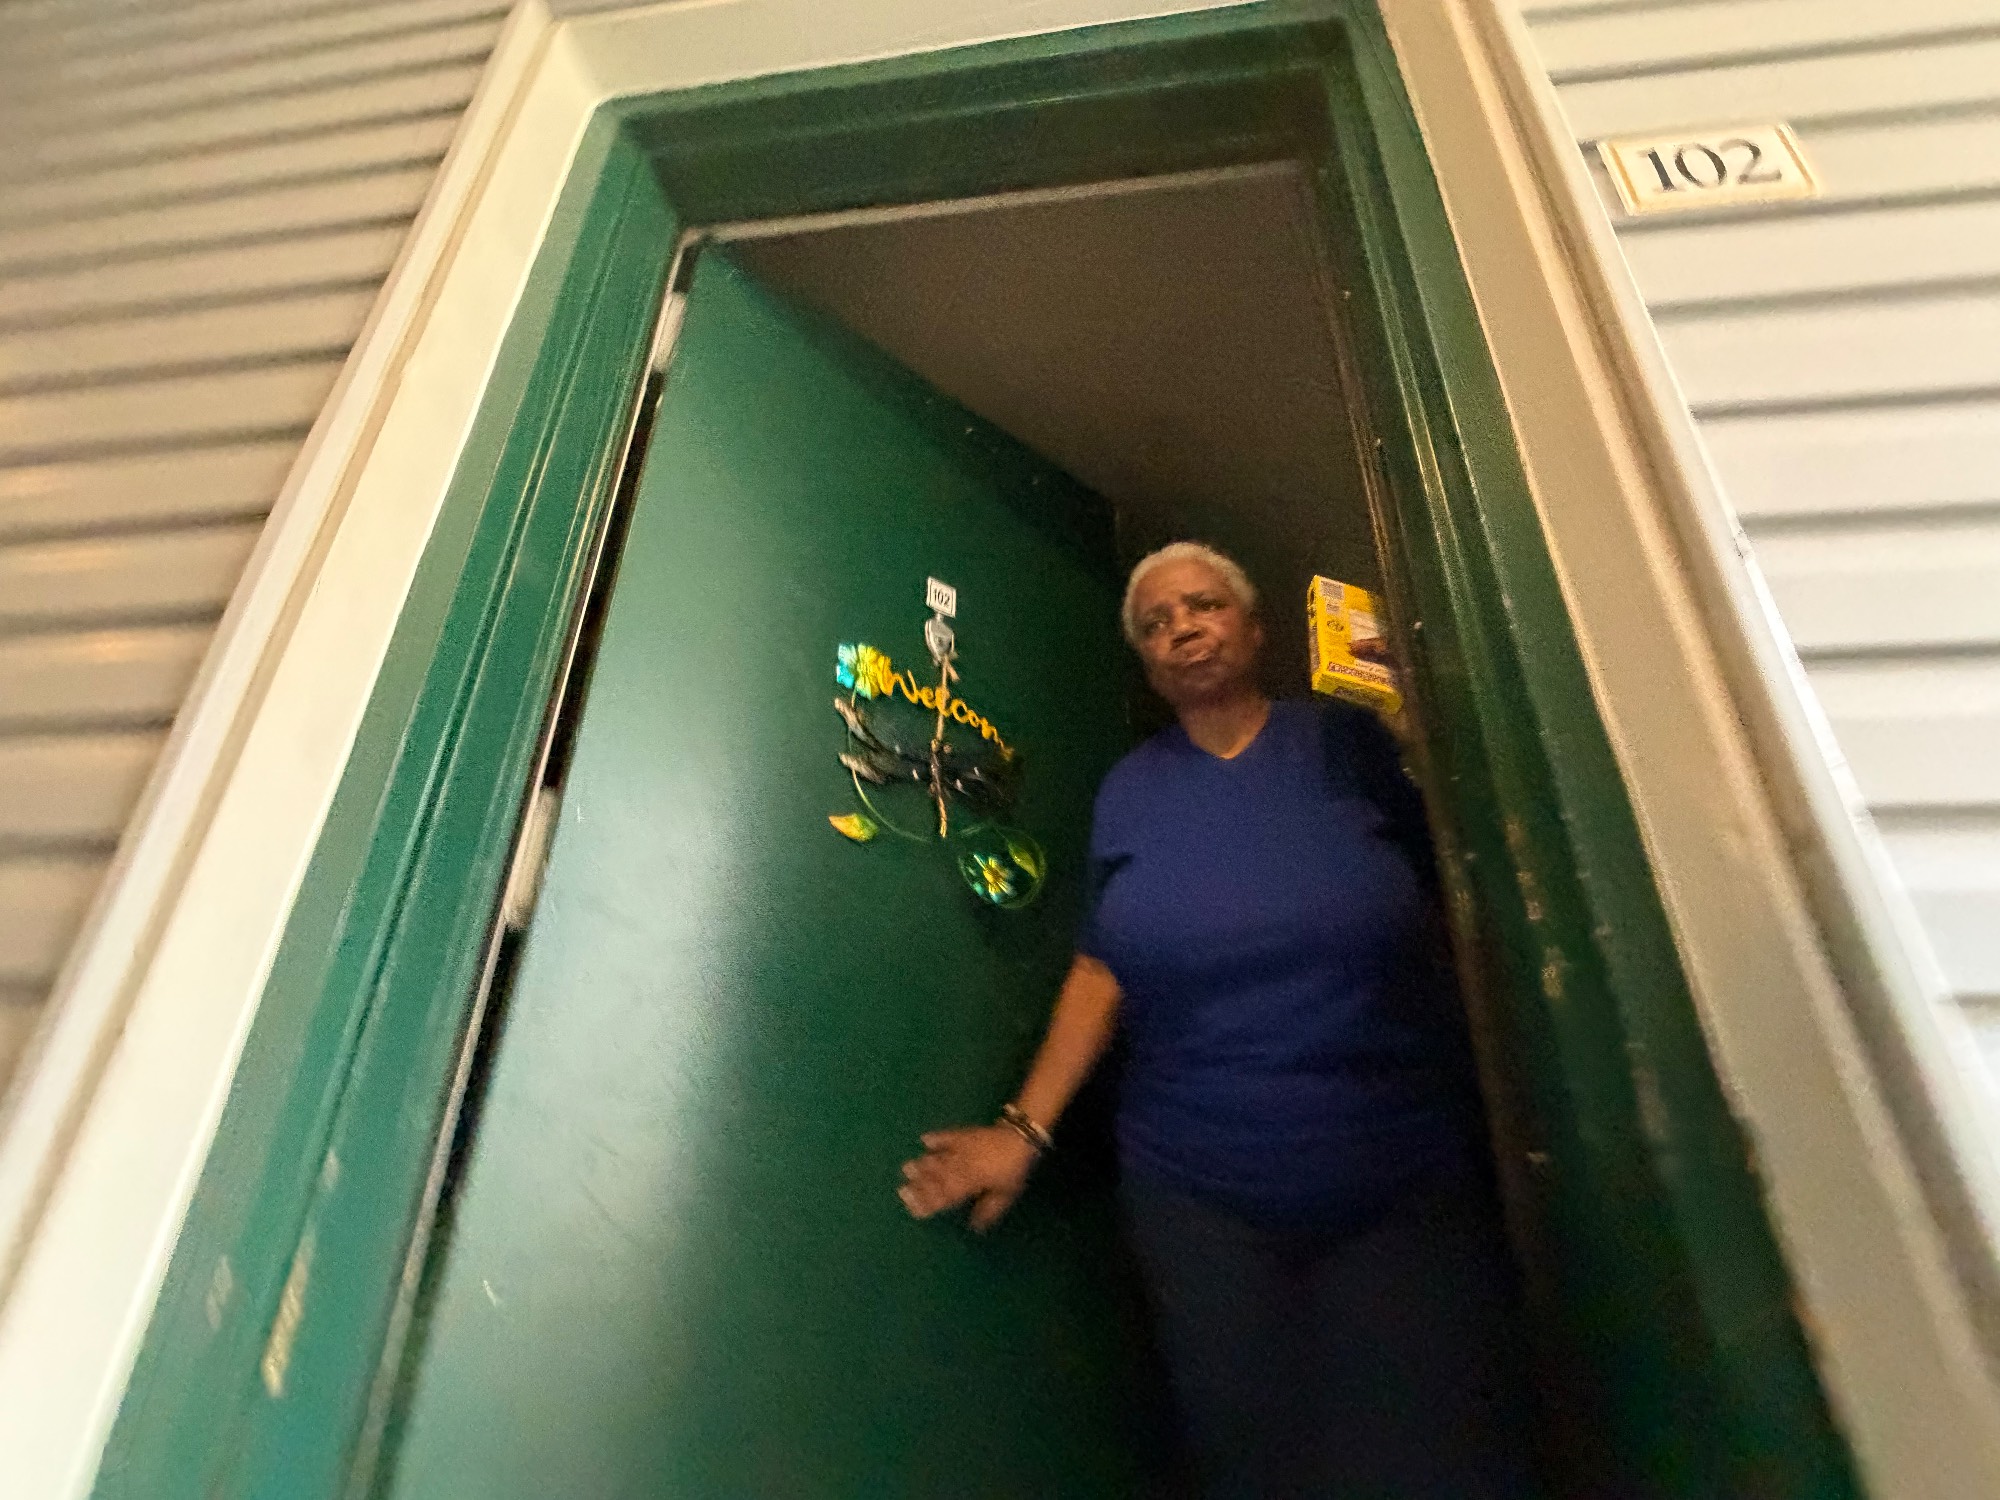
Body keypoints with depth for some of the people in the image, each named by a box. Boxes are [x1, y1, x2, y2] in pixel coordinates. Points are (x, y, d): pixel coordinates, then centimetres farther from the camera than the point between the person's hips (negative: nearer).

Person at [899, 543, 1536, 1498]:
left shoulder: (1346, 741, 1)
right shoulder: (1129, 791, 5)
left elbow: (1453, 901, 2)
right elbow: (1102, 970, 2)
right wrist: (1026, 1128, -5)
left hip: (1407, 1180, 0)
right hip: (1200, 1195, 1)